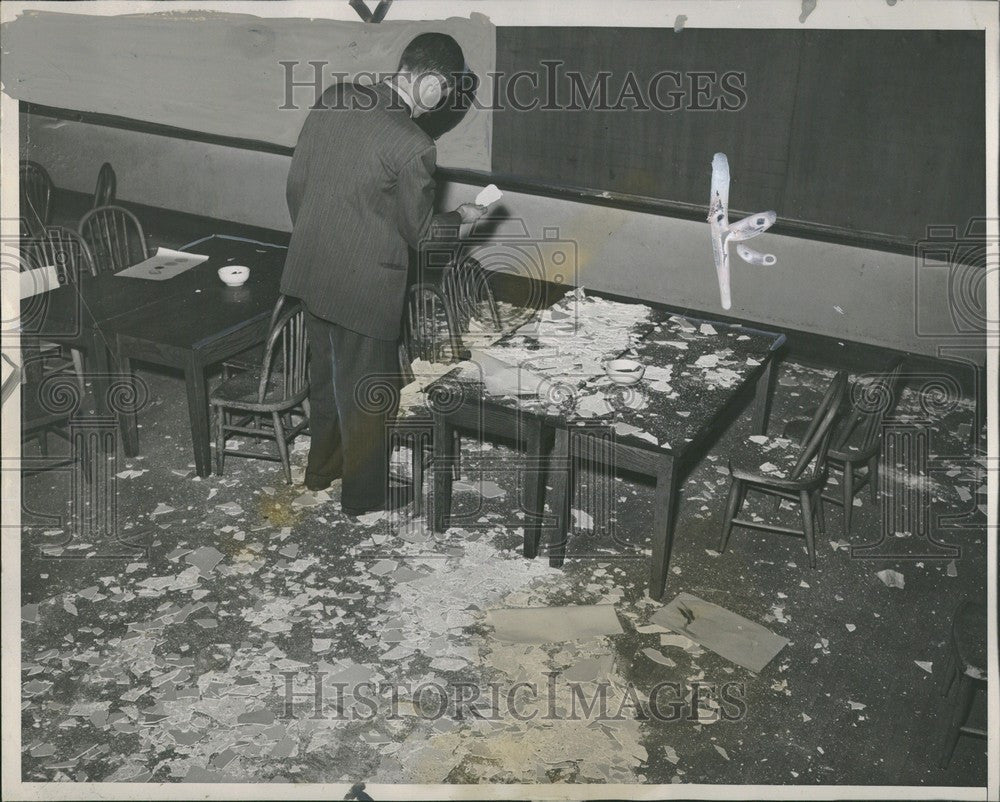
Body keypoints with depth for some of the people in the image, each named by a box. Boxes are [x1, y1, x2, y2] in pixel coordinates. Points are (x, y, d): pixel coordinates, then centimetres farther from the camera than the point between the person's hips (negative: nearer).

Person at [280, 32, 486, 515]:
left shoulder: (334, 99, -2)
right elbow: (418, 232, -10)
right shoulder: (412, 146, -22)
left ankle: (321, 467, 44)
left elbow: (296, 181, 6)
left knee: (325, 374, 25)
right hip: (362, 287, -7)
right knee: (365, 394, 11)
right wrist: (461, 219, 8)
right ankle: (364, 497, 29)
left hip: (309, 270, 7)